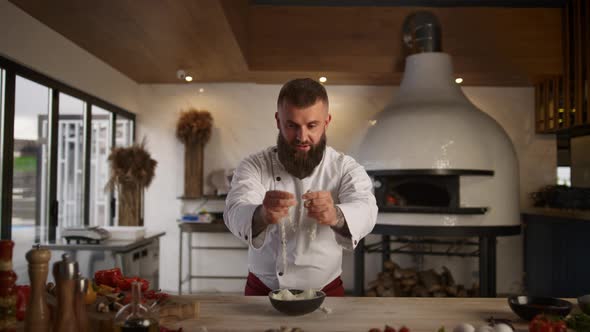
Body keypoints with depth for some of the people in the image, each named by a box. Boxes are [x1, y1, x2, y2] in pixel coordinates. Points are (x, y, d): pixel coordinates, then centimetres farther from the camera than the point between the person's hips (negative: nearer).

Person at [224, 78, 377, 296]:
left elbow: (364, 211, -21)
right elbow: (237, 214, -21)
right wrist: (262, 216, -44)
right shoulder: (254, 167, -4)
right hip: (263, 291, 0)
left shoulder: (346, 168, -4)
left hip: (325, 292, 0)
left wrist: (336, 216, -44)